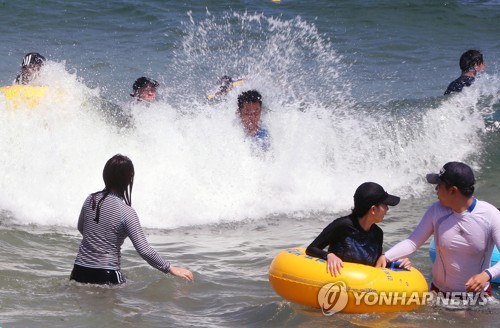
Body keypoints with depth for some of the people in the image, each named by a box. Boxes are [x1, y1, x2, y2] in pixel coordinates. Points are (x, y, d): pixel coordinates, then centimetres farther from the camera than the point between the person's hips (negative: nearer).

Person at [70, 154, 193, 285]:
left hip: (80, 271, 5)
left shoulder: (90, 200, 2)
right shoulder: (126, 212, -14)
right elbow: (144, 251, -18)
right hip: (107, 276, -5)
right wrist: (171, 269, -8)